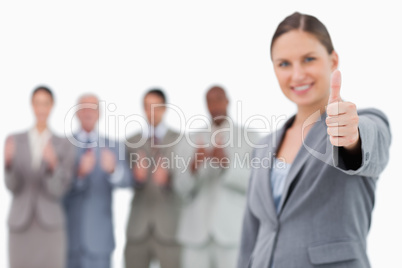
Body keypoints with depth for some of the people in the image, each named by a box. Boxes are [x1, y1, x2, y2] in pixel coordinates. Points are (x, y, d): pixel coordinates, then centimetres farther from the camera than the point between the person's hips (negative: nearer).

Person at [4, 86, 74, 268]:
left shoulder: (64, 146, 1)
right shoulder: (14, 141, 4)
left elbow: (58, 190, -8)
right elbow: (12, 186, -4)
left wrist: (52, 164, -29)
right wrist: (8, 161, -26)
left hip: (50, 226, -1)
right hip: (20, 225, 1)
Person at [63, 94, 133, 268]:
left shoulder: (113, 147, 3)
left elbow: (126, 181, -12)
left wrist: (112, 169, -34)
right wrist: (80, 172, -27)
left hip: (99, 235, 0)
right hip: (68, 233, 0)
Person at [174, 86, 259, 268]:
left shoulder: (250, 137, 5)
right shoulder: (191, 142, 12)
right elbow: (183, 191, 6)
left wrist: (227, 164, -18)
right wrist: (194, 167, -13)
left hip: (233, 230, -2)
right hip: (196, 232, 3)